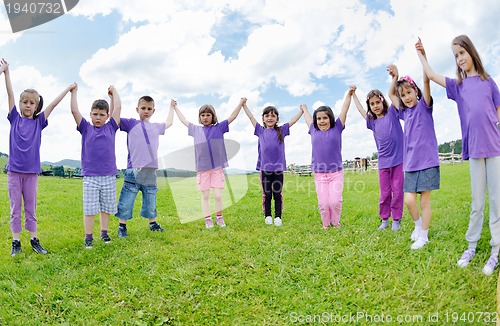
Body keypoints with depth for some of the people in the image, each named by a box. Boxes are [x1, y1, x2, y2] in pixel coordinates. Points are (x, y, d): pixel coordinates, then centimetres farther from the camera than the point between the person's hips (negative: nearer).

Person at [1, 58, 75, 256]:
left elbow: (53, 104, 5)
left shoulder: (39, 122, 5)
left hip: (31, 171, 0)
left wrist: (68, 89, 7)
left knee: (31, 208, 9)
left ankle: (34, 240, 16)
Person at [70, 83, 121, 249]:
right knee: (89, 208, 2)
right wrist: (74, 92, 4)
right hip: (90, 176, -1)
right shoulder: (86, 128, 6)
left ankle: (104, 233, 26)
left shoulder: (111, 128, 6)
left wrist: (114, 92, 15)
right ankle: (88, 236, 14)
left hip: (109, 176, 1)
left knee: (106, 207, 11)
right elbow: (74, 111, 0)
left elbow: (118, 108, 5)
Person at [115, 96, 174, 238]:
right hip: (134, 170, -4)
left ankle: (153, 223, 29)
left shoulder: (156, 127, 18)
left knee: (150, 201, 15)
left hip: (151, 171, 4)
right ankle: (122, 226, 14)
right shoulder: (131, 124, 5)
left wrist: (171, 107, 46)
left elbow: (168, 123, 37)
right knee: (126, 201, 1)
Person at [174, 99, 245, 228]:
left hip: (217, 168, -1)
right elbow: (183, 120, 25)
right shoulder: (196, 130, 11)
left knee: (218, 195, -2)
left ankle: (219, 217, 17)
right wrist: (175, 107, 34)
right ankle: (207, 219, 16)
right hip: (202, 169, 2)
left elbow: (232, 116, 6)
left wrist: (241, 103, -1)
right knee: (205, 196, 6)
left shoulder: (219, 128, 6)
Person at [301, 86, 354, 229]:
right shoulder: (314, 131, 9)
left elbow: (344, 110, 6)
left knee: (335, 201, -9)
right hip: (319, 175, 2)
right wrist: (304, 109, 44)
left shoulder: (336, 129, 3)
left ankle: (335, 222, 15)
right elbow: (307, 117, 26)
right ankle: (326, 225, 19)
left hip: (336, 173, -1)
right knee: (323, 203, -3)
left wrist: (349, 94, 9)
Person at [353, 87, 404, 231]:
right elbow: (360, 109, 25)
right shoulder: (372, 122, 11)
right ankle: (384, 219, 20)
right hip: (383, 162, 3)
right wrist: (353, 94, 33)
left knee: (398, 192, 3)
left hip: (398, 159, -3)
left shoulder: (392, 113, 2)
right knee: (385, 193, 7)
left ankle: (396, 220, 14)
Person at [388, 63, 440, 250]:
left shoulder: (424, 106, -2)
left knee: (425, 201, 3)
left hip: (427, 162, -4)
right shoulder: (405, 112, 11)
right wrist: (395, 77, 16)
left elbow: (426, 80, -16)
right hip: (410, 164, 4)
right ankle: (418, 225, 29)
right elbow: (390, 95, 25)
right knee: (409, 201, 1)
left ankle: (423, 236, 16)